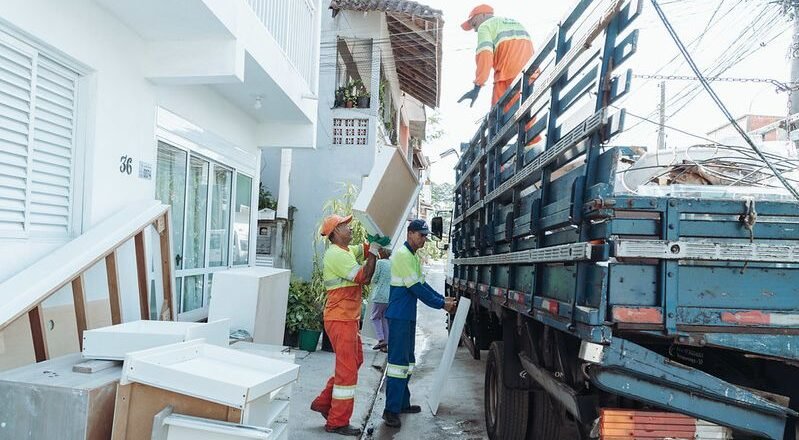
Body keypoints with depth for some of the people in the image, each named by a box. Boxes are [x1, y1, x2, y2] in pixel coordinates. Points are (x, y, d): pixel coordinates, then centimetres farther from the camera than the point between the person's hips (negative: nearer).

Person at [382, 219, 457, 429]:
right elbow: (416, 288, -18)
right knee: (398, 361, -8)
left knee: (407, 361, 15)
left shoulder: (415, 257, 16)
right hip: (399, 316, -10)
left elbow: (422, 284, 19)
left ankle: (402, 403, 24)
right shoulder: (402, 255, -16)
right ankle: (391, 410, -3)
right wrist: (441, 304, -11)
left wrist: (443, 299, 10)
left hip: (408, 316, 10)